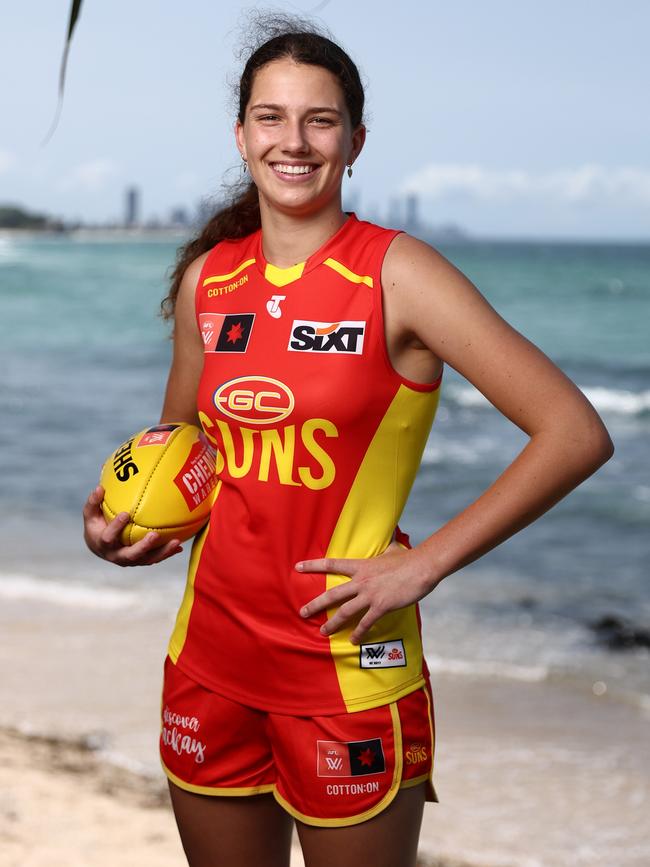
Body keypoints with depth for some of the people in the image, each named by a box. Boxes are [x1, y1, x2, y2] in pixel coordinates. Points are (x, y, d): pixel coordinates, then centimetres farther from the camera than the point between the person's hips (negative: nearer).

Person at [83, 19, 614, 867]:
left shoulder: (398, 274, -11)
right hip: (210, 659, 5)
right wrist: (124, 519, 2)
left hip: (347, 668, -5)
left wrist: (419, 568, -16)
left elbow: (576, 433, -16)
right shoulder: (206, 277, 6)